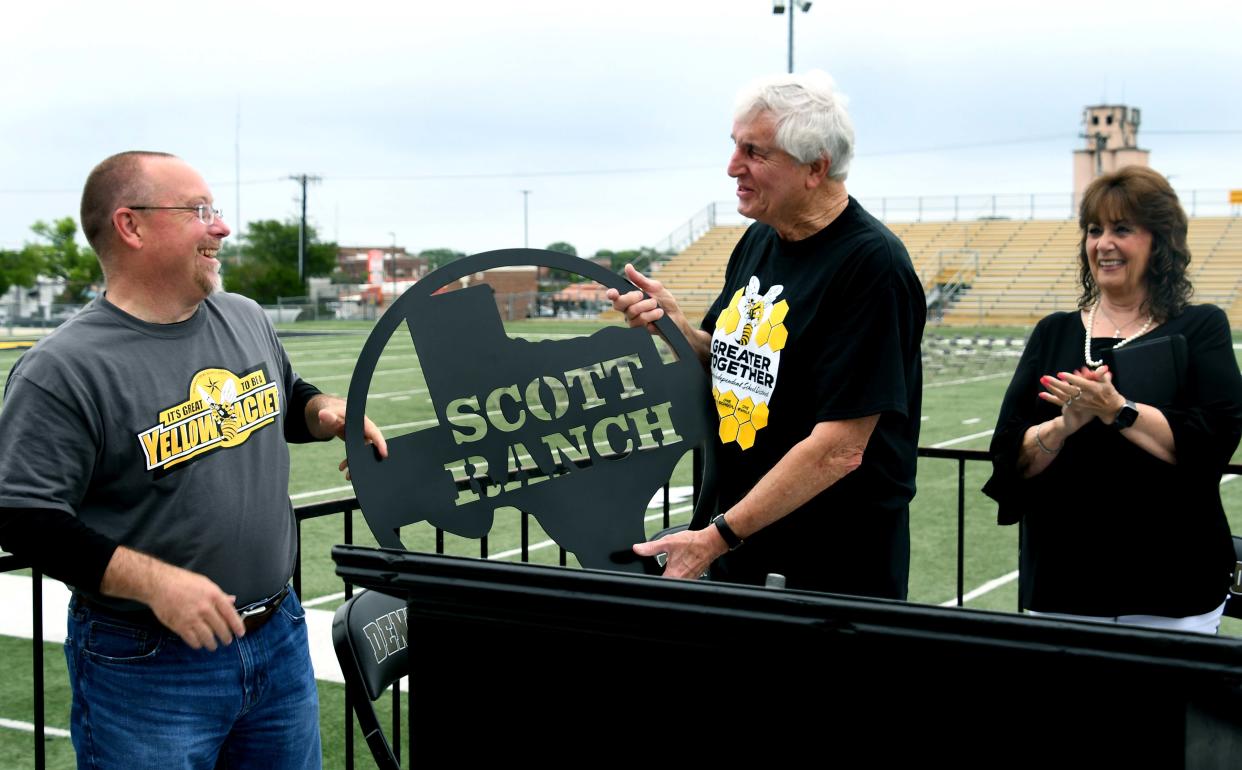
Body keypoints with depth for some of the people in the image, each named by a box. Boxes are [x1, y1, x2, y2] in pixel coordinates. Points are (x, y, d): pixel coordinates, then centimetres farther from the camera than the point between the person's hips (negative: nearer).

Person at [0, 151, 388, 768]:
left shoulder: (246, 319, 5)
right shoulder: (63, 369, -16)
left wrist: (326, 412, 0)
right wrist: (155, 581, -27)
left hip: (280, 637, 6)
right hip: (145, 669, -6)